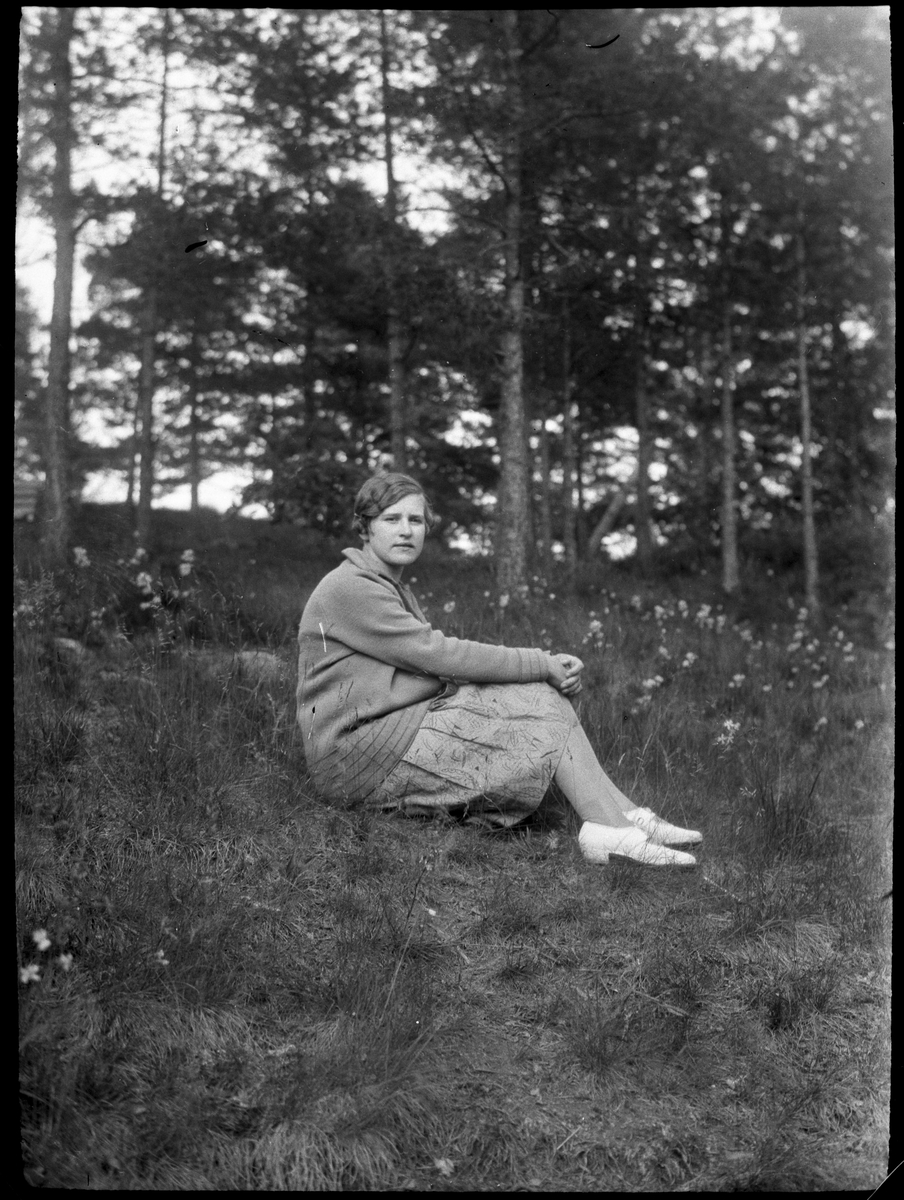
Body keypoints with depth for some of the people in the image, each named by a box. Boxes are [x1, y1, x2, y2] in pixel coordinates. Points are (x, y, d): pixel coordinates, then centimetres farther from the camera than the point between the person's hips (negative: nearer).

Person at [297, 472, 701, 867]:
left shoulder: (396, 591, 20)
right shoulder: (348, 589, -12)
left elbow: (443, 662, 9)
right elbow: (439, 655, -18)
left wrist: (548, 669, -7)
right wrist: (542, 664, -13)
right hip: (360, 751, -9)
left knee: (543, 697, -3)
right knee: (544, 716, -11)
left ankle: (624, 815, -8)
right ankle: (614, 830, -9)